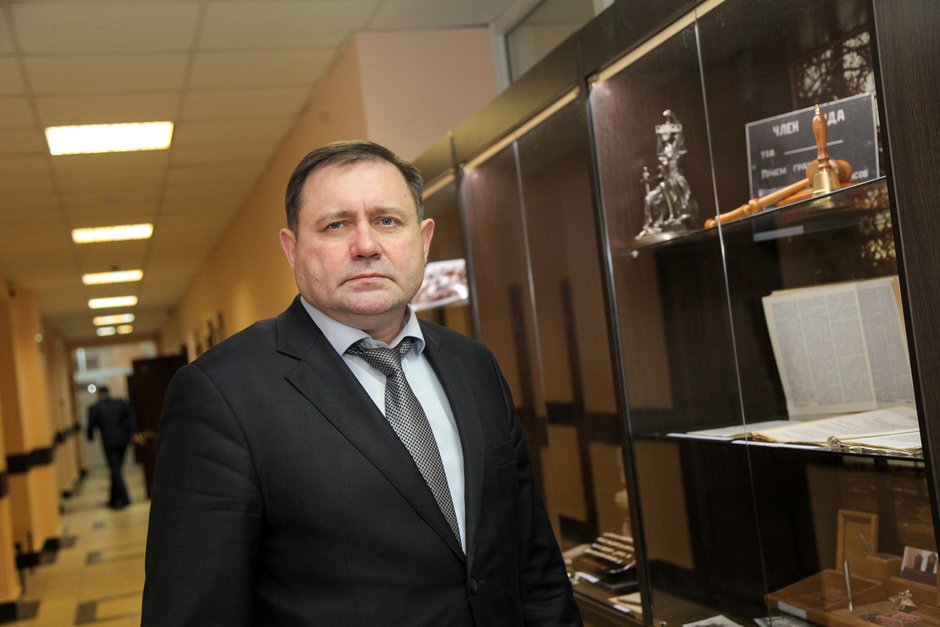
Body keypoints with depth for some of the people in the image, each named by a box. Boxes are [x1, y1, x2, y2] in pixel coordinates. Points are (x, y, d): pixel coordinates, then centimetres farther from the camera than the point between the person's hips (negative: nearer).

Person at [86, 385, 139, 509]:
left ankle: (124, 498, -11)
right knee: (117, 469, 15)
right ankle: (114, 499, 23)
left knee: (116, 470, -1)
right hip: (123, 440, 4)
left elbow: (91, 426, -1)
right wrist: (133, 432, -10)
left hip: (109, 443, -4)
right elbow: (131, 415, -9)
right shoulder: (120, 403, 4)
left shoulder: (94, 408, -4)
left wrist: (90, 436, 20)